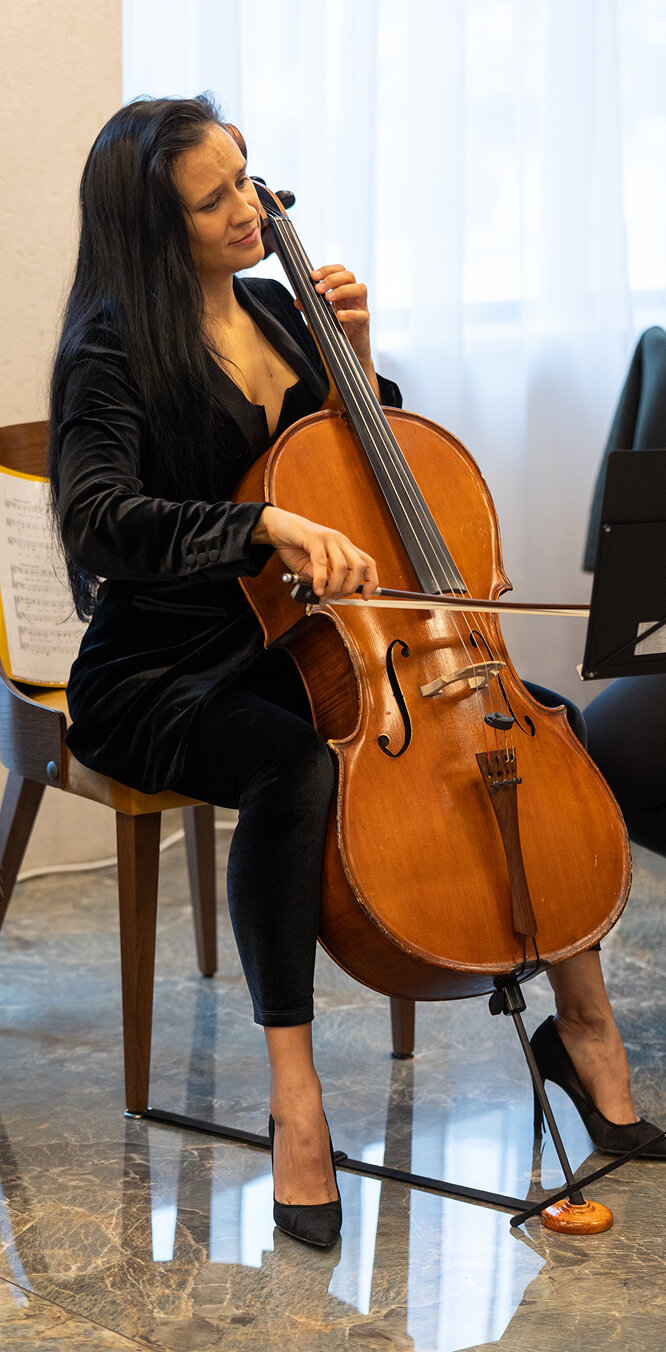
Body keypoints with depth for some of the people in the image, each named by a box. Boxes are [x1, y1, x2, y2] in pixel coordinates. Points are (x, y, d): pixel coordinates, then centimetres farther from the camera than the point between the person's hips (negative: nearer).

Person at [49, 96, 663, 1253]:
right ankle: (294, 1094, -33)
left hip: (287, 656, 7)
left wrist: (357, 360, 1)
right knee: (294, 766, -39)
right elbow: (101, 519, -28)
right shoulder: (115, 351, -12)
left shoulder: (272, 311, 9)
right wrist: (270, 524, -38)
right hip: (158, 683, -7)